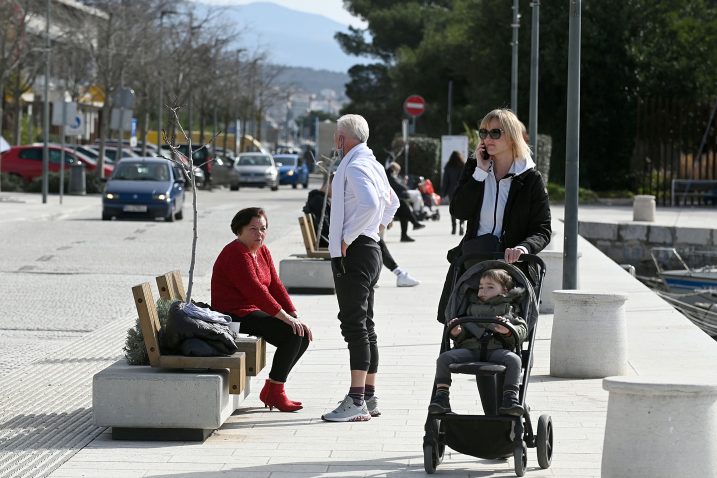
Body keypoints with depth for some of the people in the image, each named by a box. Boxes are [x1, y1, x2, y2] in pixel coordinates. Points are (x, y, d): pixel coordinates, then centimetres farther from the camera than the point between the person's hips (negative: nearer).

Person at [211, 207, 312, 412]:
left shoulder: (262, 251, 13)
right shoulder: (236, 254, -17)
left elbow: (276, 286, 9)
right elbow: (255, 290, -26)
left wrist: (296, 316, -3)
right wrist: (286, 318, -28)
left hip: (255, 311, 10)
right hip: (236, 315, -10)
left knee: (303, 335, 1)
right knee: (291, 334, -22)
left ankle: (270, 390, 6)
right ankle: (275, 393, -12)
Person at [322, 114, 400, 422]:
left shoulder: (354, 167, -14)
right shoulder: (373, 165, 18)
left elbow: (369, 203, -31)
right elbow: (391, 203, 32)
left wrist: (347, 237, -22)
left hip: (353, 253, -11)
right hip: (368, 249, 11)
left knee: (355, 325, -13)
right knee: (364, 326, 13)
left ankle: (356, 402, -17)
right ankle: (369, 397, 17)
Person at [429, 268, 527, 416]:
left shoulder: (509, 310, 23)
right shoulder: (473, 308, 33)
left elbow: (522, 330, 10)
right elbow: (463, 334, 28)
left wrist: (508, 331, -13)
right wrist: (456, 333, 2)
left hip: (497, 348, -3)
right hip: (469, 347, 3)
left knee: (513, 359, -35)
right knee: (444, 358, -22)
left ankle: (510, 396, -37)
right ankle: (442, 394, -23)